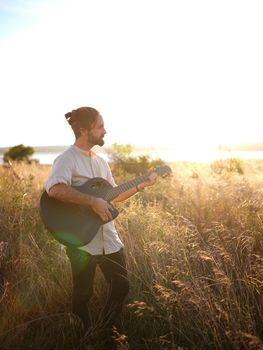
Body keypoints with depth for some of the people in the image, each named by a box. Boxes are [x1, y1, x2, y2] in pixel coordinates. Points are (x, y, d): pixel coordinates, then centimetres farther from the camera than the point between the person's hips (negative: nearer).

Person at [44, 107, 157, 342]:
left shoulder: (100, 161, 12)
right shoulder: (67, 159, -14)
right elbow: (54, 189, -34)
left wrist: (141, 185, 10)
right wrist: (93, 201, -31)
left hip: (109, 240, 7)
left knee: (121, 287, 13)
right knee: (83, 296, 9)